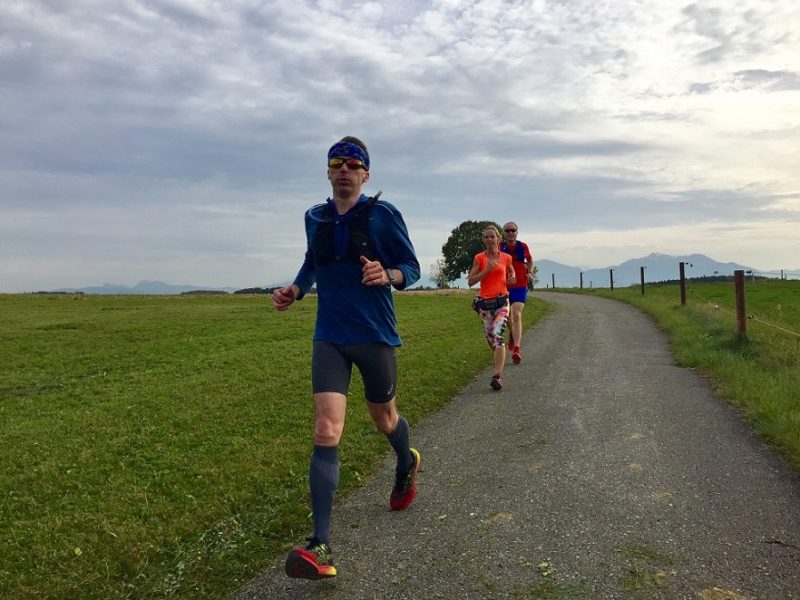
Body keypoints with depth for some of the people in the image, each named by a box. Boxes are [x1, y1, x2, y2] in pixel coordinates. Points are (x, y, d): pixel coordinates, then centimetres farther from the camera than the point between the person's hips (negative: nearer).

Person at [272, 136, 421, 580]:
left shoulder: (382, 214, -5)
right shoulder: (315, 218, 7)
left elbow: (411, 268, -1)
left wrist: (387, 275, -23)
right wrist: (295, 289, 5)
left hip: (375, 335, -2)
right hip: (329, 338, 2)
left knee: (383, 418, 17)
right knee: (326, 433, -12)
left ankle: (407, 465, 54)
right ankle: (321, 547, -11)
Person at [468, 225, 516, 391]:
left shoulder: (506, 258, 4)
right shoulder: (479, 258, 0)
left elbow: (511, 273, 25)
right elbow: (470, 281, -6)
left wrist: (512, 279, 2)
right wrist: (487, 269, -14)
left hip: (501, 301, -1)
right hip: (484, 302, 2)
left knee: (498, 335, -18)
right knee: (489, 336, 14)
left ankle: (498, 376, -20)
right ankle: (499, 358, 47)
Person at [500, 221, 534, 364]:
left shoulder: (523, 246, 2)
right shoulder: (500, 247, -3)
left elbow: (530, 261, 20)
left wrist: (530, 273, 2)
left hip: (520, 285, -1)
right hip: (504, 286, 1)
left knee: (516, 315, -16)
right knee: (507, 315, 15)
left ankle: (516, 350, -22)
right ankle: (512, 334, 50)